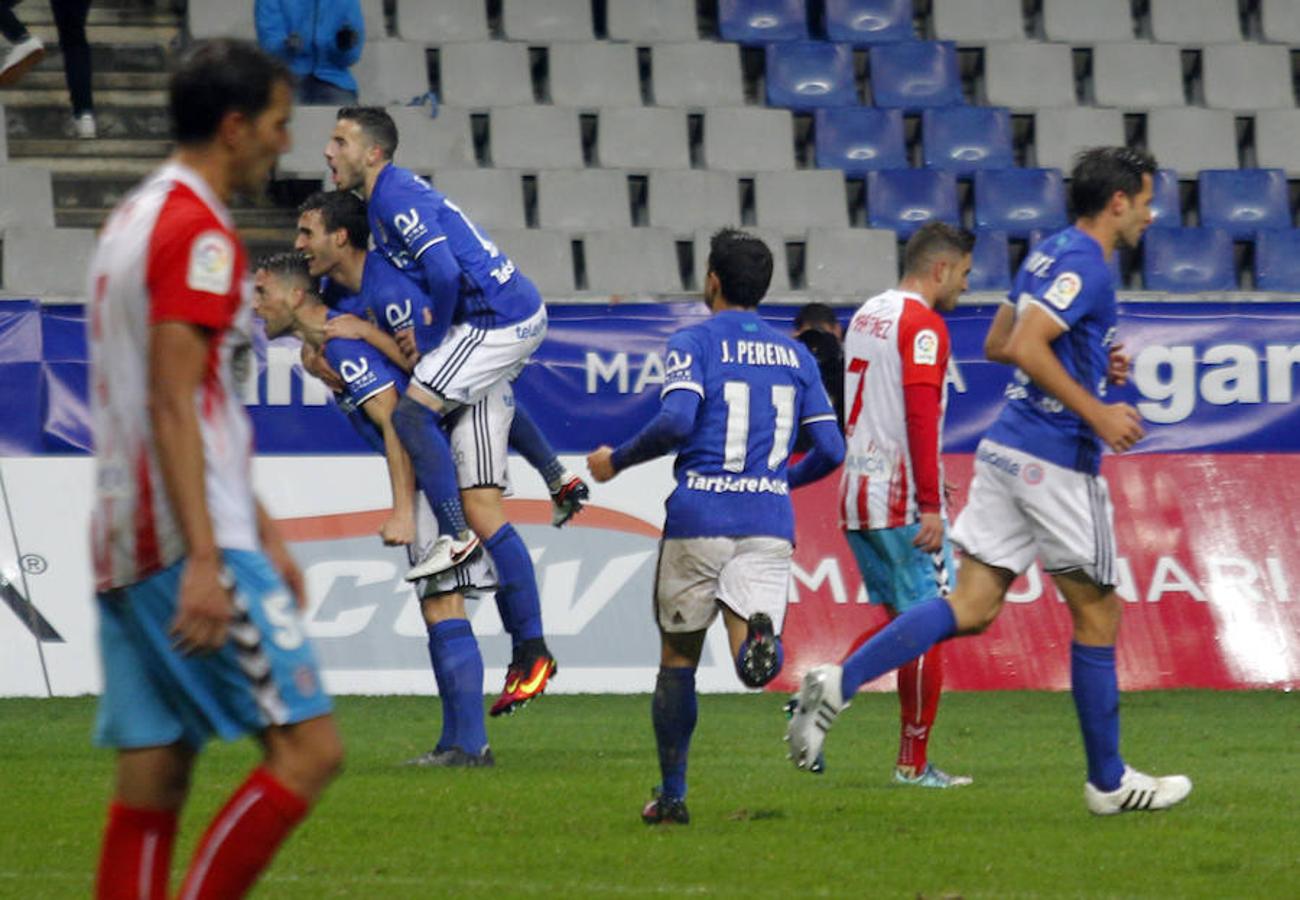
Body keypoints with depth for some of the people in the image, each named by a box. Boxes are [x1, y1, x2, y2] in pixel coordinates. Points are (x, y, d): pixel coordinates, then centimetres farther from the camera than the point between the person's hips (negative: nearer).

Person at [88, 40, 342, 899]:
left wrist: (260, 529, 32)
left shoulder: (133, 219, 21)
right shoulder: (199, 233, -10)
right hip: (194, 542, -10)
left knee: (153, 779, 6)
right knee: (309, 749, -10)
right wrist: (206, 560, -23)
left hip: (126, 548, 10)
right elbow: (172, 408, -18)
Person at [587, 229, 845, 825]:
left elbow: (676, 420, -15)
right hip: (769, 521, 2)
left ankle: (672, 795, 17)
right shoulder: (796, 356, 15)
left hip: (698, 515, -2)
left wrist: (618, 460, 1)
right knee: (752, 666, -8)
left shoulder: (695, 342, 1)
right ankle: (760, 634, -44)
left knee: (677, 661, 13)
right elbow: (830, 450, 12)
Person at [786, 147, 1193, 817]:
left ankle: (839, 683, -16)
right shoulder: (1085, 266, -13)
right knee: (1097, 613, 5)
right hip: (1055, 460, -9)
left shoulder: (1050, 254, 16)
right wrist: (1096, 411, -21)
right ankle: (1108, 781, 14)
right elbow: (1023, 348, -24)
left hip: (1006, 452, 9)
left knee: (973, 606, 2)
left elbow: (1002, 343, 25)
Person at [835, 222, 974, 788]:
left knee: (900, 617, 18)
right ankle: (913, 764, 2)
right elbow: (921, 414, -19)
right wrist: (930, 506, -21)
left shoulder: (866, 316, 17)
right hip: (903, 501, -8)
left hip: (857, 493, 8)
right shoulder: (922, 324, -11)